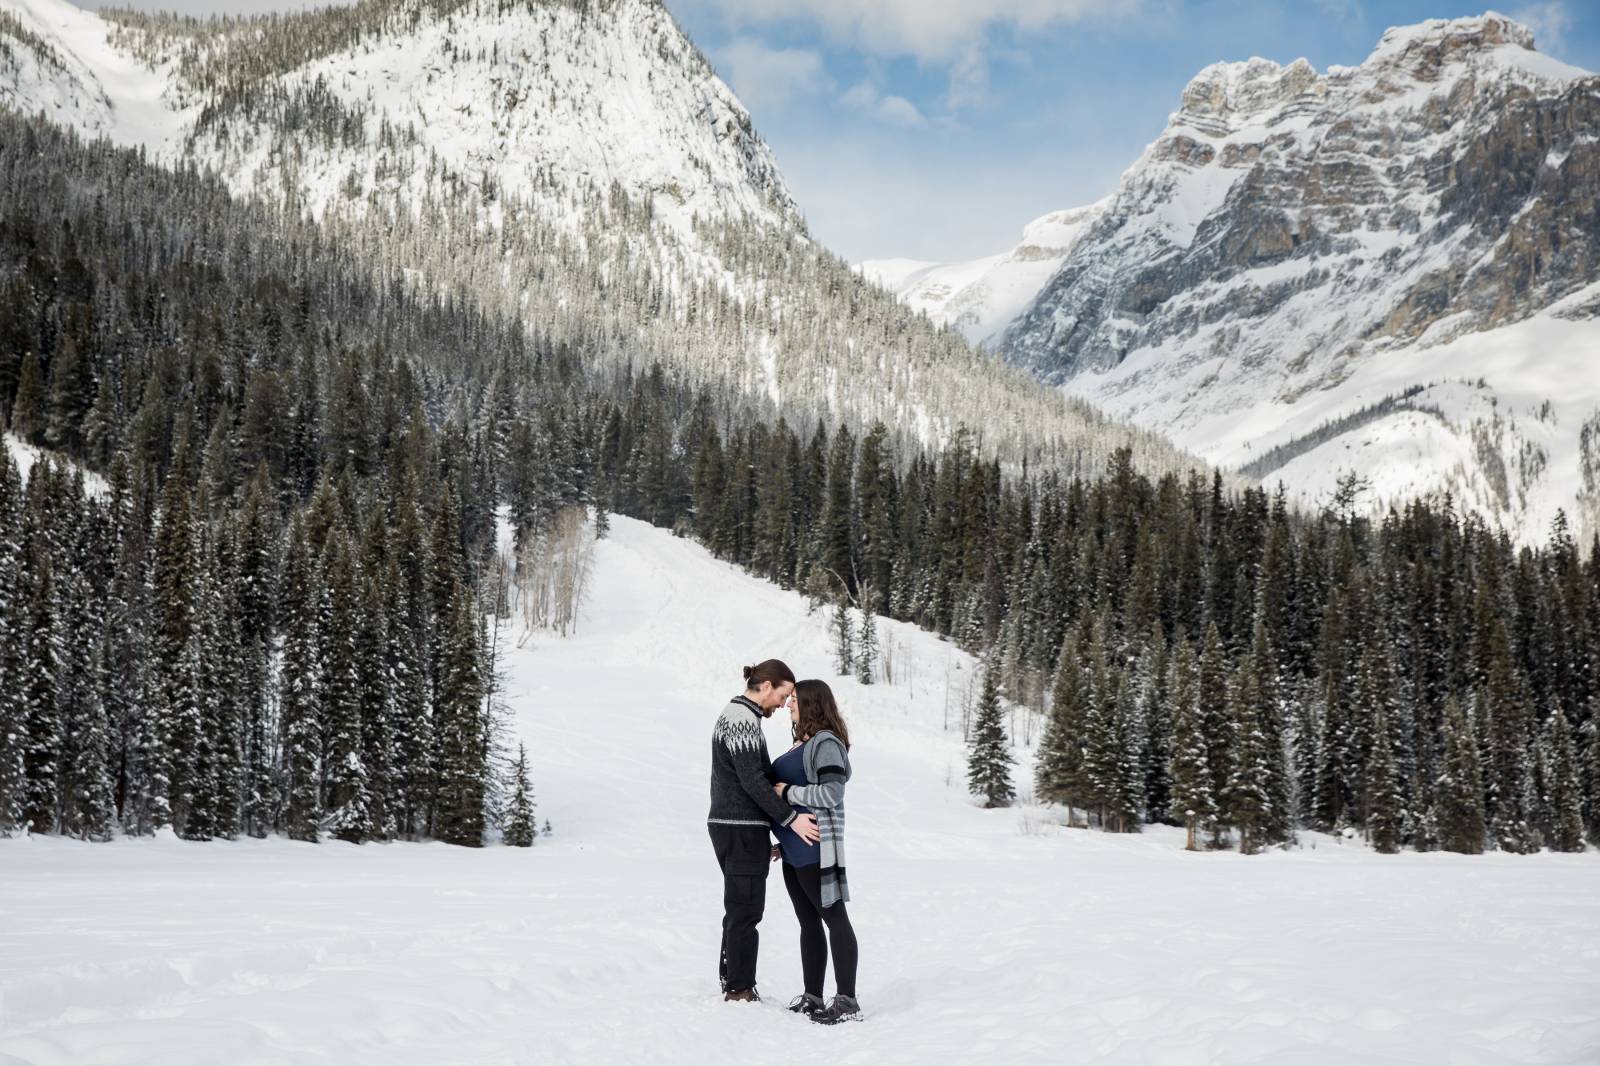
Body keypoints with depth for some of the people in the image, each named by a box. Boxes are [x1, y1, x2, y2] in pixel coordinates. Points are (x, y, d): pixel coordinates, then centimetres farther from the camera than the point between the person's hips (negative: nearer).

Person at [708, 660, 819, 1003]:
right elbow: (752, 780, -21)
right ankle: (740, 991, -2)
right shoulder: (742, 719, -15)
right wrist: (790, 818, -20)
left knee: (739, 910, 14)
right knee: (746, 910, -5)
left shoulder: (735, 714, 18)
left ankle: (732, 984, 20)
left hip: (730, 824, 10)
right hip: (742, 829, -10)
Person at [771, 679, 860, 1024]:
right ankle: (812, 998, 17)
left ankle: (847, 1001, -5)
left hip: (816, 847, -10)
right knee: (808, 923, 12)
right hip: (795, 851, 10)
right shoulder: (802, 744, 18)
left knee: (834, 918, -7)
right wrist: (784, 842, 20)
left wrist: (787, 792, -13)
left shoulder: (826, 742, -11)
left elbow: (831, 793, -20)